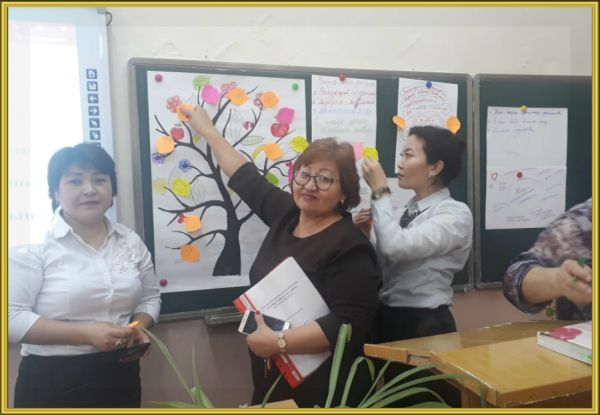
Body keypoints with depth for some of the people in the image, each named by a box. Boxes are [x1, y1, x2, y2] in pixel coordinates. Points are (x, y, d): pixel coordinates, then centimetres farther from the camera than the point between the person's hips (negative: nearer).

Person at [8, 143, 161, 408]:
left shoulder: (131, 242, 3)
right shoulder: (33, 244, -10)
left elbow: (149, 298, 11)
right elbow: (12, 317, -14)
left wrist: (138, 328, -9)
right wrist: (86, 333, -22)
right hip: (52, 381, -4)